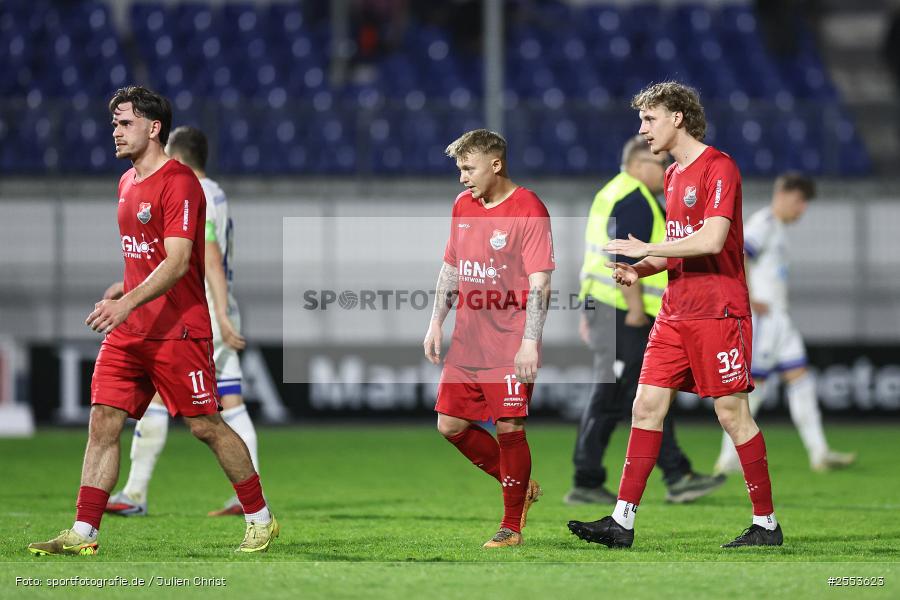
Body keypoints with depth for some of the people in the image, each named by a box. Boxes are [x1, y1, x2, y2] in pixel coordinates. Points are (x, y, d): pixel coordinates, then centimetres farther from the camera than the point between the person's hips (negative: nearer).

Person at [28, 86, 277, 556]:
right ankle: (83, 535, -3)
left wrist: (127, 303, -31)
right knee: (103, 422, -2)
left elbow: (176, 262, -22)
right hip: (128, 331, 8)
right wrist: (118, 294, 20)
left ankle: (261, 520, 15)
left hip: (179, 330, -8)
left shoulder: (178, 183, -13)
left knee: (205, 426, -1)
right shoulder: (128, 183, 15)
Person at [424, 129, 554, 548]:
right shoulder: (463, 205, 11)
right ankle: (522, 486, 24)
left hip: (510, 346, -8)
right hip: (466, 342, 8)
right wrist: (436, 323, 14)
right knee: (451, 425, 8)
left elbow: (539, 282, -15)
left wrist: (530, 343, -20)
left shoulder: (528, 210, -11)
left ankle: (511, 528, 5)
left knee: (509, 430, -6)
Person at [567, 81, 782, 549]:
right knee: (647, 405, 2)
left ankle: (766, 524, 5)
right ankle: (622, 521, 1)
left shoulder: (719, 168, -11)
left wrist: (645, 249, -15)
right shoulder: (673, 175, 17)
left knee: (732, 412, -4)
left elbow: (711, 240, -22)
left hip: (717, 312, -9)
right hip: (676, 312, 9)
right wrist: (640, 270, 7)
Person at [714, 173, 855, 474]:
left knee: (799, 377, 5)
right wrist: (749, 300, -21)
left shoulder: (777, 228, 19)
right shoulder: (764, 223, -11)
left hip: (778, 317, 10)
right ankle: (729, 459, -1)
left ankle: (819, 454, 3)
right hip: (762, 317, -10)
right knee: (753, 383, -7)